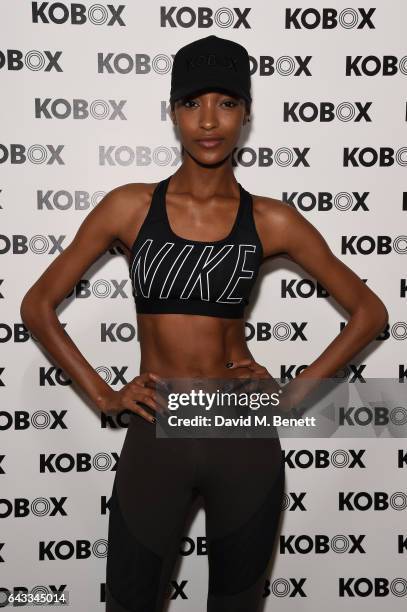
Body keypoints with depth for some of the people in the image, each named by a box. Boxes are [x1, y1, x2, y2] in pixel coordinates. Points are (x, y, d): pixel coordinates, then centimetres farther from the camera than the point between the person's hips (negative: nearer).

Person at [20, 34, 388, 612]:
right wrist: (102, 395, -2)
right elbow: (38, 305, 3)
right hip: (154, 439, 0)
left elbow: (369, 311, 6)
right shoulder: (131, 206, -3)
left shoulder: (271, 221, -3)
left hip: (246, 441, 1)